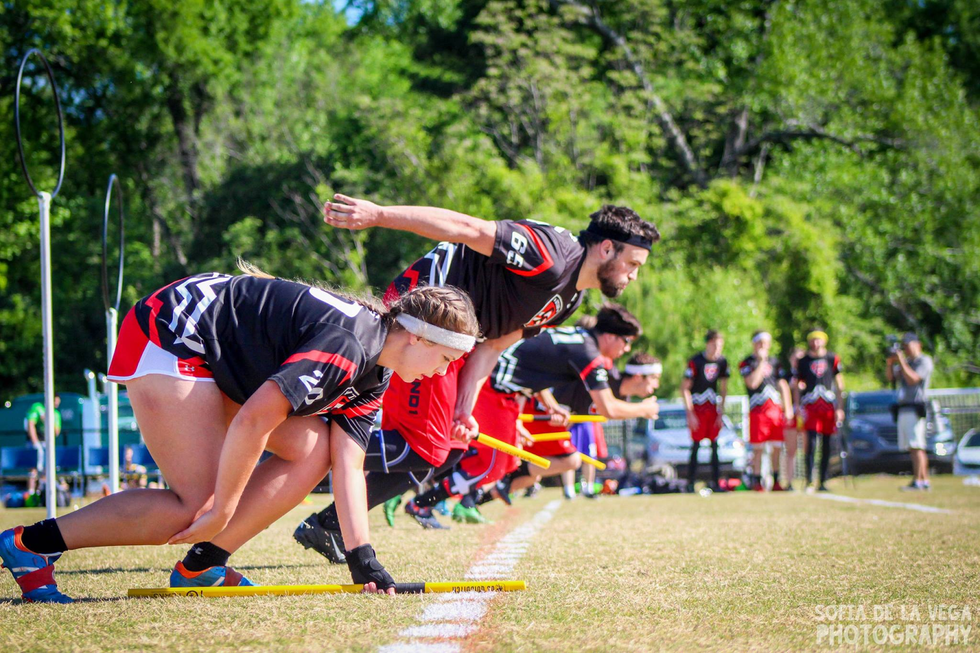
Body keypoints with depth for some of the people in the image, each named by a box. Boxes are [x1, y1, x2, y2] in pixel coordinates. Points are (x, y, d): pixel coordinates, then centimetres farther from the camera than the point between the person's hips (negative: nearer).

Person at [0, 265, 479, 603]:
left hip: (217, 361, 10)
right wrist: (222, 510, -22)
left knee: (313, 449, -3)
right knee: (199, 506, -14)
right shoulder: (346, 347, -25)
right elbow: (254, 419, -31)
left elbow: (348, 465, 0)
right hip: (170, 337, -10)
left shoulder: (374, 375, 6)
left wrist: (363, 561, -10)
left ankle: (199, 566, -1)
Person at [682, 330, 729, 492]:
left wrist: (721, 413, 6)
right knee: (696, 445, -7)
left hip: (713, 407, 5)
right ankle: (690, 483, -4)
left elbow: (723, 388, 11)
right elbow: (684, 388, -11)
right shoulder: (695, 361, -14)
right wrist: (690, 414, -13)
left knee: (715, 445, 4)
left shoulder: (722, 362, 2)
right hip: (697, 407, -5)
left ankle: (716, 482, 7)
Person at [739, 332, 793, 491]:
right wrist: (762, 361, -11)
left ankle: (775, 481, 13)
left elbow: (783, 386, 18)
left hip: (776, 409, 4)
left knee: (777, 447, 4)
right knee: (758, 448, -4)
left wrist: (788, 409, 11)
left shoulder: (774, 361, 17)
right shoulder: (747, 363, 2)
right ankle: (756, 481, 3)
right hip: (758, 410, -4)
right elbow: (752, 383, -15)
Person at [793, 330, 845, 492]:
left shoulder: (832, 359, 8)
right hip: (809, 405, -1)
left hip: (828, 405, 1)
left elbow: (839, 384, 9)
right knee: (811, 441, -13)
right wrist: (797, 407, 2)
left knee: (826, 444, 4)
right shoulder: (803, 360, 7)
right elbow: (796, 385, 11)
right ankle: (808, 479, -12)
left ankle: (823, 481, 9)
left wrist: (840, 408, 3)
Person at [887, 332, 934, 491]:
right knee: (913, 447, 8)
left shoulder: (924, 361, -3)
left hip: (915, 408, -9)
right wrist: (890, 363, -1)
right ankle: (925, 481, 11)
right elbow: (890, 377, 16)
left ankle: (917, 481, -17)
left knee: (916, 446, -13)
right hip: (903, 410, 9)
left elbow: (912, 379, -15)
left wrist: (901, 362, -13)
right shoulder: (906, 362, 21)